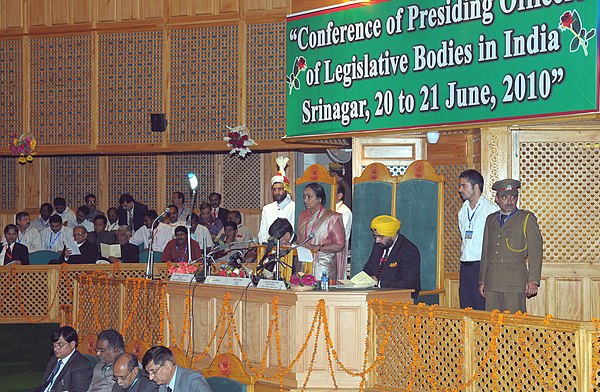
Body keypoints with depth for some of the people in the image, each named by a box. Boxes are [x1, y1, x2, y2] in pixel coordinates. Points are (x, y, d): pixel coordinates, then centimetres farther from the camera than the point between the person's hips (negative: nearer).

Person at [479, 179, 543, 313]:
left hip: (515, 281, -4)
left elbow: (535, 251, -1)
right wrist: (482, 281, 14)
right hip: (492, 281, 4)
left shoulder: (527, 219, 5)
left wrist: (533, 280, -10)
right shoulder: (491, 220, 19)